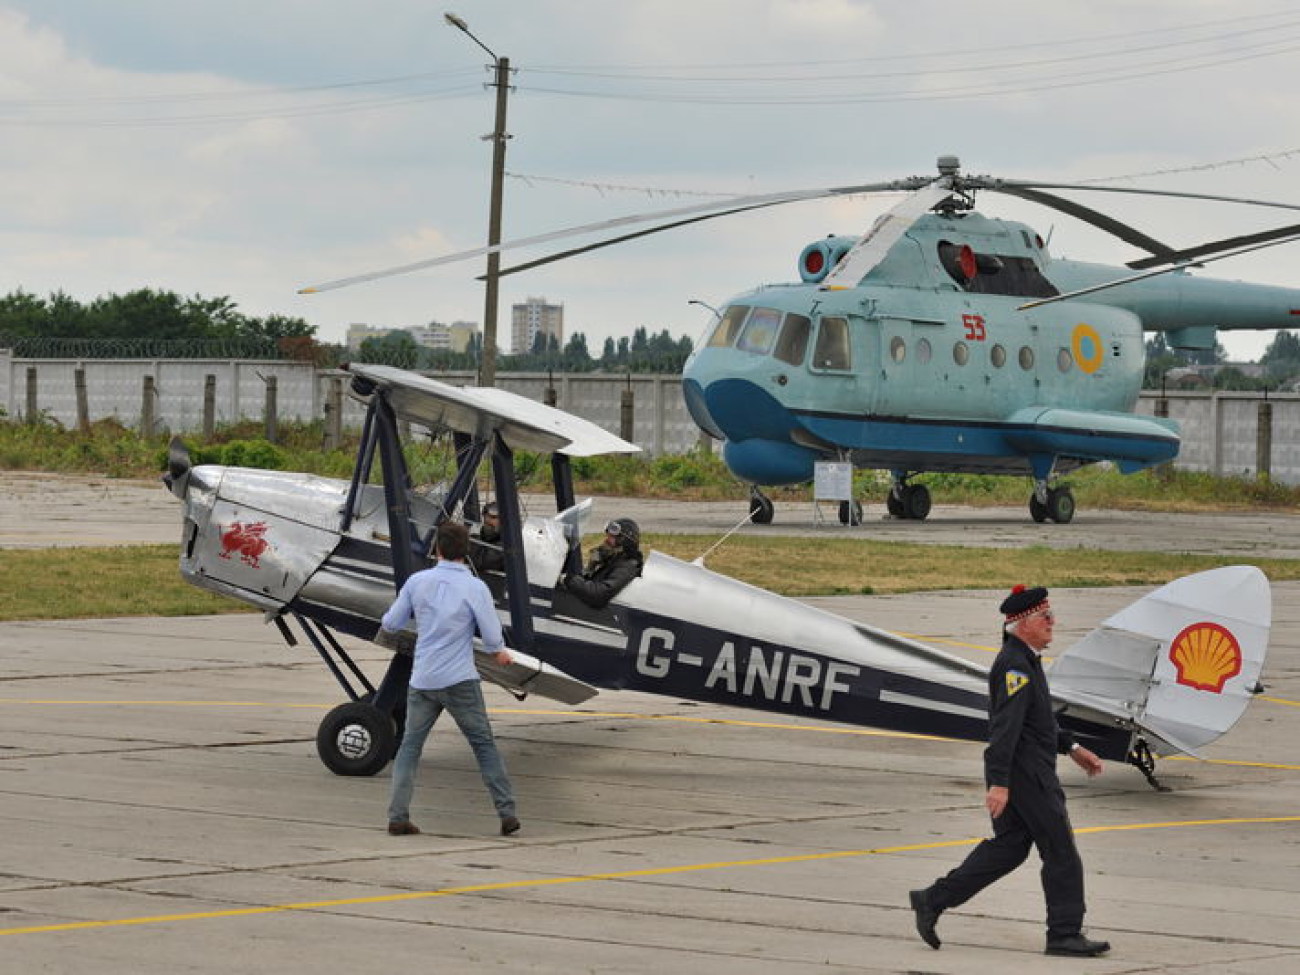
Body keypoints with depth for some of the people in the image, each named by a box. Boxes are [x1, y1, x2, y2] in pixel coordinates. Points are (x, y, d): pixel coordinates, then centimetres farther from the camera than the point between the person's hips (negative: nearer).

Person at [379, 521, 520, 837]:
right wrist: (500, 653, 16)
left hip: (422, 681, 2)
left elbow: (391, 624, 8)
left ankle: (398, 816, 2)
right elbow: (493, 638, -7)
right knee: (484, 745, 7)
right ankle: (507, 813, 4)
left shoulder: (417, 582, 0)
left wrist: (385, 631, 32)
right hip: (460, 681, -2)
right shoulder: (475, 588, -8)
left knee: (410, 746, 11)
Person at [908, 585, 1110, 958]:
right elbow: (1005, 725, -26)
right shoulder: (1015, 665, -18)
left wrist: (1072, 748, 27)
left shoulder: (1024, 660, 16)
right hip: (1026, 775, -10)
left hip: (1030, 771, 10)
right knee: (1060, 850, -2)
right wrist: (999, 783, -32)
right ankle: (1065, 933, 5)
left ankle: (933, 900, 14)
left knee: (1007, 847, 13)